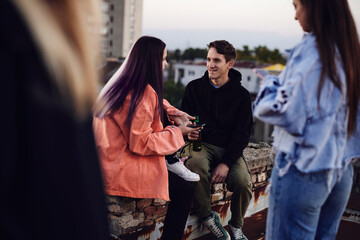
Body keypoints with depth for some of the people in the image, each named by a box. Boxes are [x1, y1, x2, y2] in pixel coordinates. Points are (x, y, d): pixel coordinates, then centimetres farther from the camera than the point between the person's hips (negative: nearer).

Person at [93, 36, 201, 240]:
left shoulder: (124, 83, 6)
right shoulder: (144, 94, -21)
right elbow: (140, 143, -23)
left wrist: (174, 114, 7)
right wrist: (178, 132, -13)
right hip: (119, 172, -9)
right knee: (185, 190, -6)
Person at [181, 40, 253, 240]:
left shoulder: (241, 94, 3)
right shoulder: (194, 87, 8)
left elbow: (242, 134, -1)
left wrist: (226, 163, -15)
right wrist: (189, 131, -16)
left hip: (229, 149, 0)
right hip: (201, 143, 0)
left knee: (243, 182, -28)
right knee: (196, 165, -36)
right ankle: (206, 216, -11)